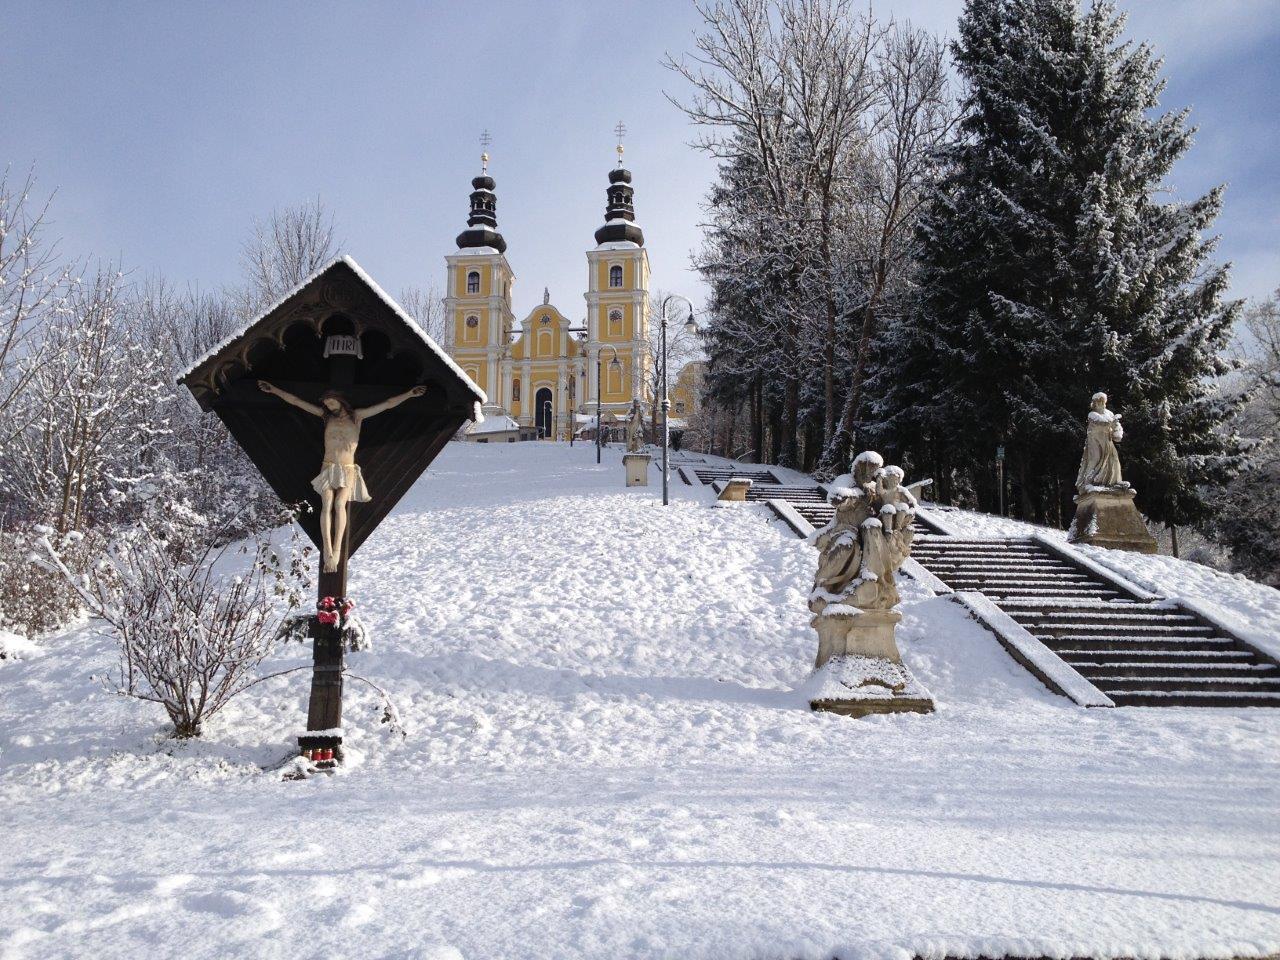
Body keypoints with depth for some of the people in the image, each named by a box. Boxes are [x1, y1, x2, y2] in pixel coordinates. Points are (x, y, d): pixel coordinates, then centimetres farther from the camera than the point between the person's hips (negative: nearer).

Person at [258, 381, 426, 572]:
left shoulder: (357, 415, 7)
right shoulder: (326, 416, 12)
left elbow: (388, 404, 3)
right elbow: (296, 402, 15)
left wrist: (409, 394, -5)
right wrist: (274, 390, 13)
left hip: (348, 471, -2)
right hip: (328, 470, 2)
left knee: (339, 504, -26)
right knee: (327, 505, -20)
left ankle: (336, 550, -32)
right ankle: (328, 554, -29)